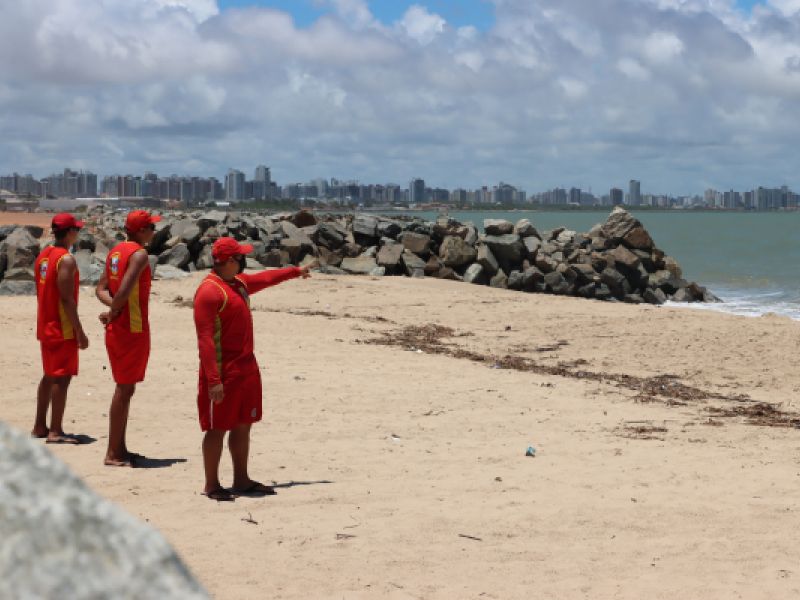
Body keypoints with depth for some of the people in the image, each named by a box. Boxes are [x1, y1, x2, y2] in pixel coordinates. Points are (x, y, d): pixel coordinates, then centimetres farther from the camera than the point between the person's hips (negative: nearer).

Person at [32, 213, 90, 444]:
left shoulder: (43, 256, 11)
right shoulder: (66, 260, -17)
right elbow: (67, 299, -22)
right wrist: (79, 332, -19)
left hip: (45, 326, 9)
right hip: (63, 328, -9)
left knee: (49, 376, 17)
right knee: (62, 378, -6)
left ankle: (39, 427, 23)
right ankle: (55, 432, -6)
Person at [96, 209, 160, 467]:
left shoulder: (115, 251, 12)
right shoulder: (139, 254, -15)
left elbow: (101, 288, 12)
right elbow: (125, 289, -26)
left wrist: (113, 308, -3)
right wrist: (114, 312, -11)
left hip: (116, 329, 9)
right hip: (133, 329, -9)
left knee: (124, 388, 16)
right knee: (125, 390, -5)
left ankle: (120, 448, 23)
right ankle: (113, 453, -2)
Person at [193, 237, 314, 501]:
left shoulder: (240, 283, 12)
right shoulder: (209, 291, -18)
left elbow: (266, 278, 35)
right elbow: (205, 338, -22)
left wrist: (296, 271, 48)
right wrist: (213, 380, -26)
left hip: (247, 368, 9)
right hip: (224, 372, -9)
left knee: (243, 425, 14)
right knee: (217, 428, -2)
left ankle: (241, 480, 23)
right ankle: (211, 485, 6)